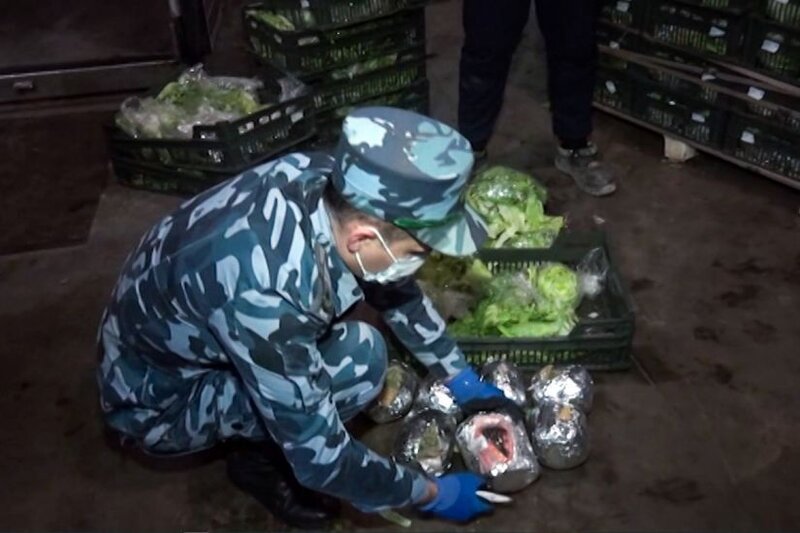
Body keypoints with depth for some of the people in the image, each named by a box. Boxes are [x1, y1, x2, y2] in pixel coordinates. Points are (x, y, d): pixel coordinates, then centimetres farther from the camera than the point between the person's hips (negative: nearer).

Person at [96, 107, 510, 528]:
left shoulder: (321, 180, -18)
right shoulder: (266, 298, -40)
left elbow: (395, 290, 1)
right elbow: (320, 458, -28)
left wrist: (462, 379, 8)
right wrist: (432, 494, -13)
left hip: (189, 333, 8)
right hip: (157, 399, -7)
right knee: (359, 359, -25)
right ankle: (262, 455, 2)